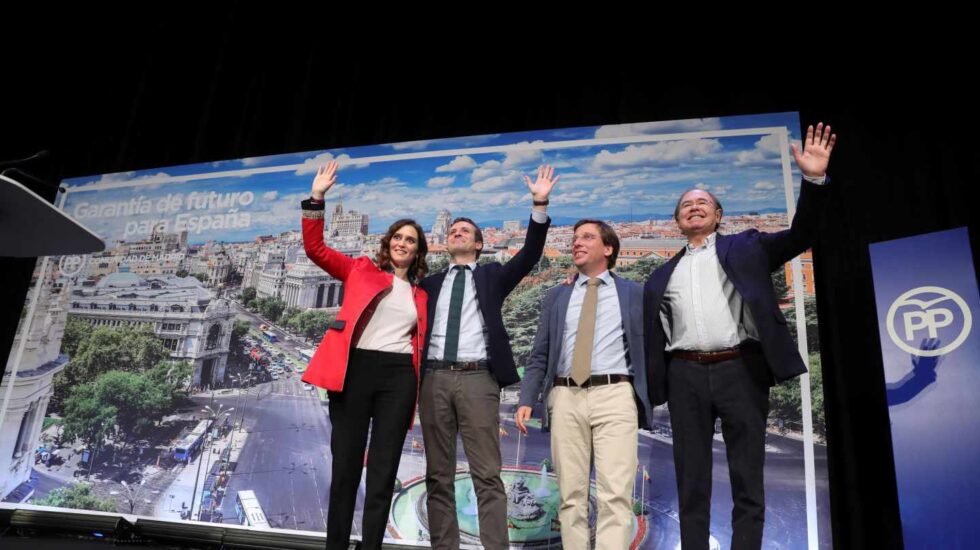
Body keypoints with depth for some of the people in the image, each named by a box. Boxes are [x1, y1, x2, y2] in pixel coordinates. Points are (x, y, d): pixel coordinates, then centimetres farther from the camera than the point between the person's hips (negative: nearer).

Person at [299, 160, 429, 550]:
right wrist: (316, 199, -5)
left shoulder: (421, 295, 16)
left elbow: (420, 341, 16)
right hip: (354, 369, -1)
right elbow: (315, 248, 4)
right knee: (345, 466, 3)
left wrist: (420, 385, 4)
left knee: (383, 471, 3)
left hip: (399, 377, 2)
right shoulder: (361, 271, 12)